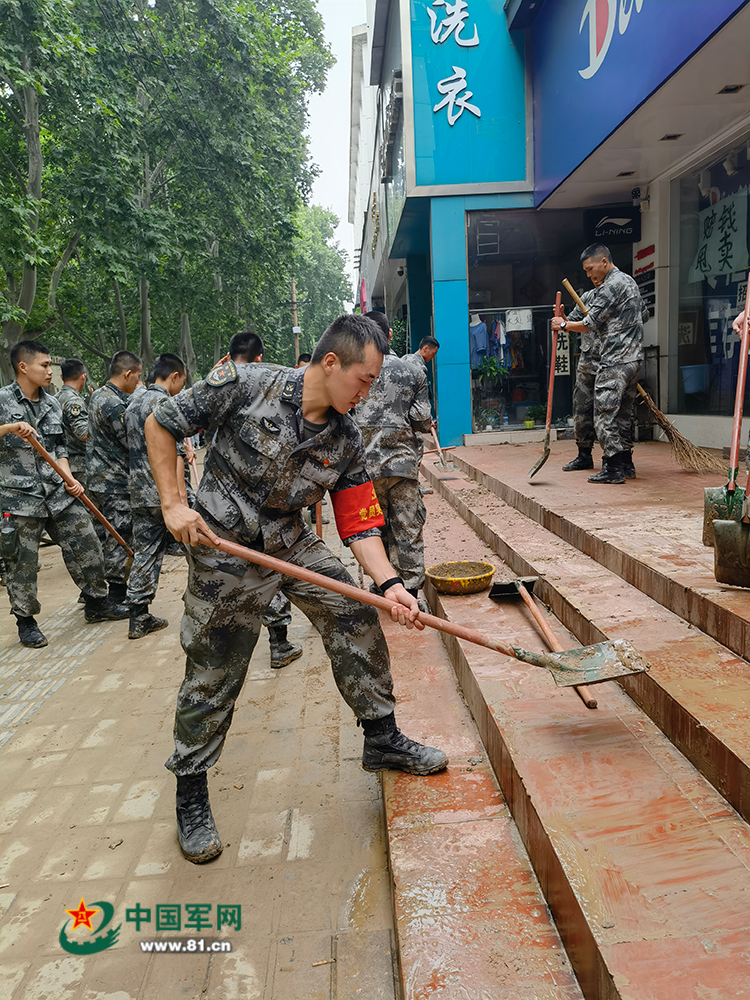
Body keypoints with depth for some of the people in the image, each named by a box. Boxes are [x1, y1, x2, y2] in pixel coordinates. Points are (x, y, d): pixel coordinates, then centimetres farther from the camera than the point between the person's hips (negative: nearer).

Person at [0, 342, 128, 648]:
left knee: (86, 544, 7)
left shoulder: (52, 404, 12)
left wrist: (70, 480, 1)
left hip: (58, 492, 5)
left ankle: (96, 603, 24)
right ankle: (26, 622, 21)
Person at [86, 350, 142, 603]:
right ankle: (118, 594, 6)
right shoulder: (114, 405, -20)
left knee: (103, 534, 16)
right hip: (116, 482, -10)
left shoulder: (97, 395, 11)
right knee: (120, 537, -1)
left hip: (98, 479, 10)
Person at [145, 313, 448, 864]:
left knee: (357, 617, 0)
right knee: (212, 676, 2)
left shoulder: (347, 440, -5)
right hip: (225, 547, -5)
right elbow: (160, 425, -8)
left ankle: (382, 737, 21)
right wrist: (173, 506, -15)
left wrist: (389, 582, -18)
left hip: (291, 541, 5)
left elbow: (360, 523, -4)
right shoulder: (246, 385, -17)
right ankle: (191, 792, 23)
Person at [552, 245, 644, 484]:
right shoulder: (629, 281, 19)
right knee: (624, 413, 13)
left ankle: (613, 469, -8)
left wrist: (563, 325, 1)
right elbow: (643, 313, 29)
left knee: (605, 413, -7)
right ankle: (626, 465, 18)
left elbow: (590, 323, -12)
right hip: (633, 358, 10)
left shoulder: (610, 287, -12)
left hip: (615, 361, -10)